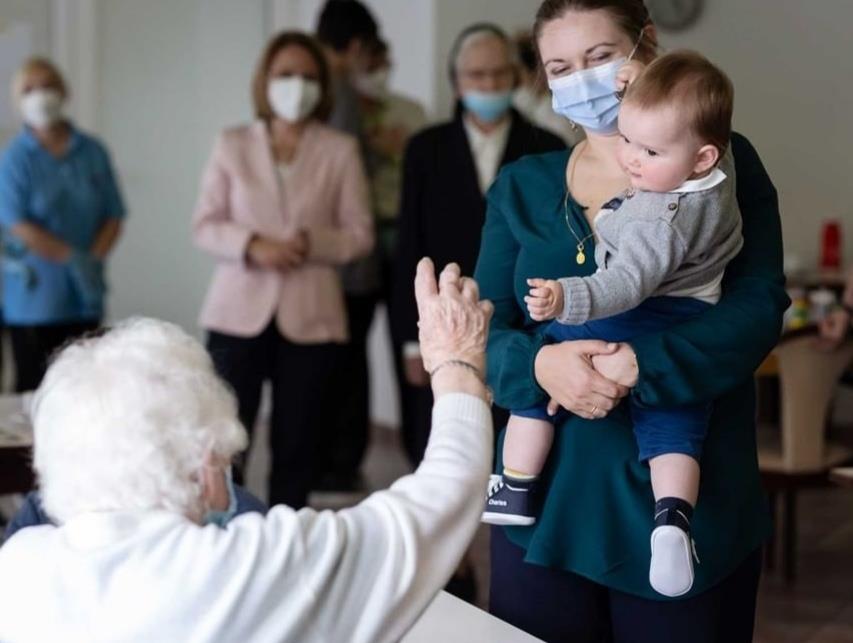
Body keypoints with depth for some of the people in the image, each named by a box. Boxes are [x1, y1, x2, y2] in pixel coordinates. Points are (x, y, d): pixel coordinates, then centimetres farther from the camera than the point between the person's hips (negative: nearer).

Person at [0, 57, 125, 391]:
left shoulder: (93, 152, 7)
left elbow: (114, 215, 5)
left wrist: (93, 259, -12)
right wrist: (74, 259, -14)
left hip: (86, 299, 3)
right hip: (34, 299, -3)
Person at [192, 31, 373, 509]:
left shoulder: (341, 150, 4)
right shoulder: (233, 145, 6)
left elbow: (360, 234, 2)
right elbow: (205, 226, 4)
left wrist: (311, 243, -16)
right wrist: (253, 245, -14)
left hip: (310, 318, 0)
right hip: (239, 313, 0)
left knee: (296, 447, 4)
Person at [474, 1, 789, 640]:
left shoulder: (723, 164, 0)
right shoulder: (521, 187, 9)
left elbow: (759, 307, -11)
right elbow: (485, 329, 3)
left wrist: (639, 367, -24)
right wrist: (540, 365, -20)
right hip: (546, 507, 3)